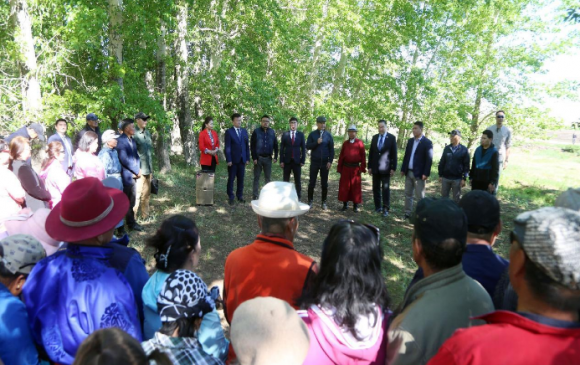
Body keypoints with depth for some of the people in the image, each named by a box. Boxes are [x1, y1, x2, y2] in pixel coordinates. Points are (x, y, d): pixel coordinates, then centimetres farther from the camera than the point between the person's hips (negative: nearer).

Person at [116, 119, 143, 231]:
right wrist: (136, 171, -13)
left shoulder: (132, 140, 14)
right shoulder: (120, 140, -13)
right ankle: (130, 223, 10)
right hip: (126, 175, -8)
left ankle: (131, 222, 24)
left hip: (133, 174, 8)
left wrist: (138, 169, 0)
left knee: (132, 200, 14)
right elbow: (124, 159, -20)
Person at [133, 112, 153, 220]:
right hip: (139, 169, -7)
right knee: (137, 194, -5)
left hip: (148, 169, 7)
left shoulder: (147, 133, 14)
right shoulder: (134, 133, -10)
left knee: (146, 194, 13)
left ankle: (145, 215, 23)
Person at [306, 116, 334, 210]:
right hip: (314, 162, 0)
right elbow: (308, 146, -4)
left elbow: (331, 149, 2)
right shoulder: (312, 134, 1)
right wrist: (316, 142, -19)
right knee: (312, 183, 3)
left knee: (324, 184, 6)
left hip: (325, 162, 1)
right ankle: (310, 201, 14)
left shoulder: (328, 135, 2)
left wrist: (330, 161, -5)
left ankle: (324, 202, 15)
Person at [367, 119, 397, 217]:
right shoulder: (374, 137, 8)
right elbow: (371, 152, 9)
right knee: (376, 188, 9)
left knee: (385, 188, -1)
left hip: (386, 168, -4)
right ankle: (378, 207, 19)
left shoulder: (392, 138, -3)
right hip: (375, 168, 4)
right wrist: (369, 166, 5)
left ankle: (386, 209, 4)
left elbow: (394, 154, -4)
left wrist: (393, 168, -9)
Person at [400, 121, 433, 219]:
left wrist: (426, 173, -17)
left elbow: (429, 159, -12)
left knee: (419, 196, 0)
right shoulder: (410, 141, 12)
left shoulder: (427, 142, -8)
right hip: (408, 172, 6)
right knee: (408, 194, 12)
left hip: (419, 174, -6)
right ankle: (407, 214, 22)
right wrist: (403, 169, 9)